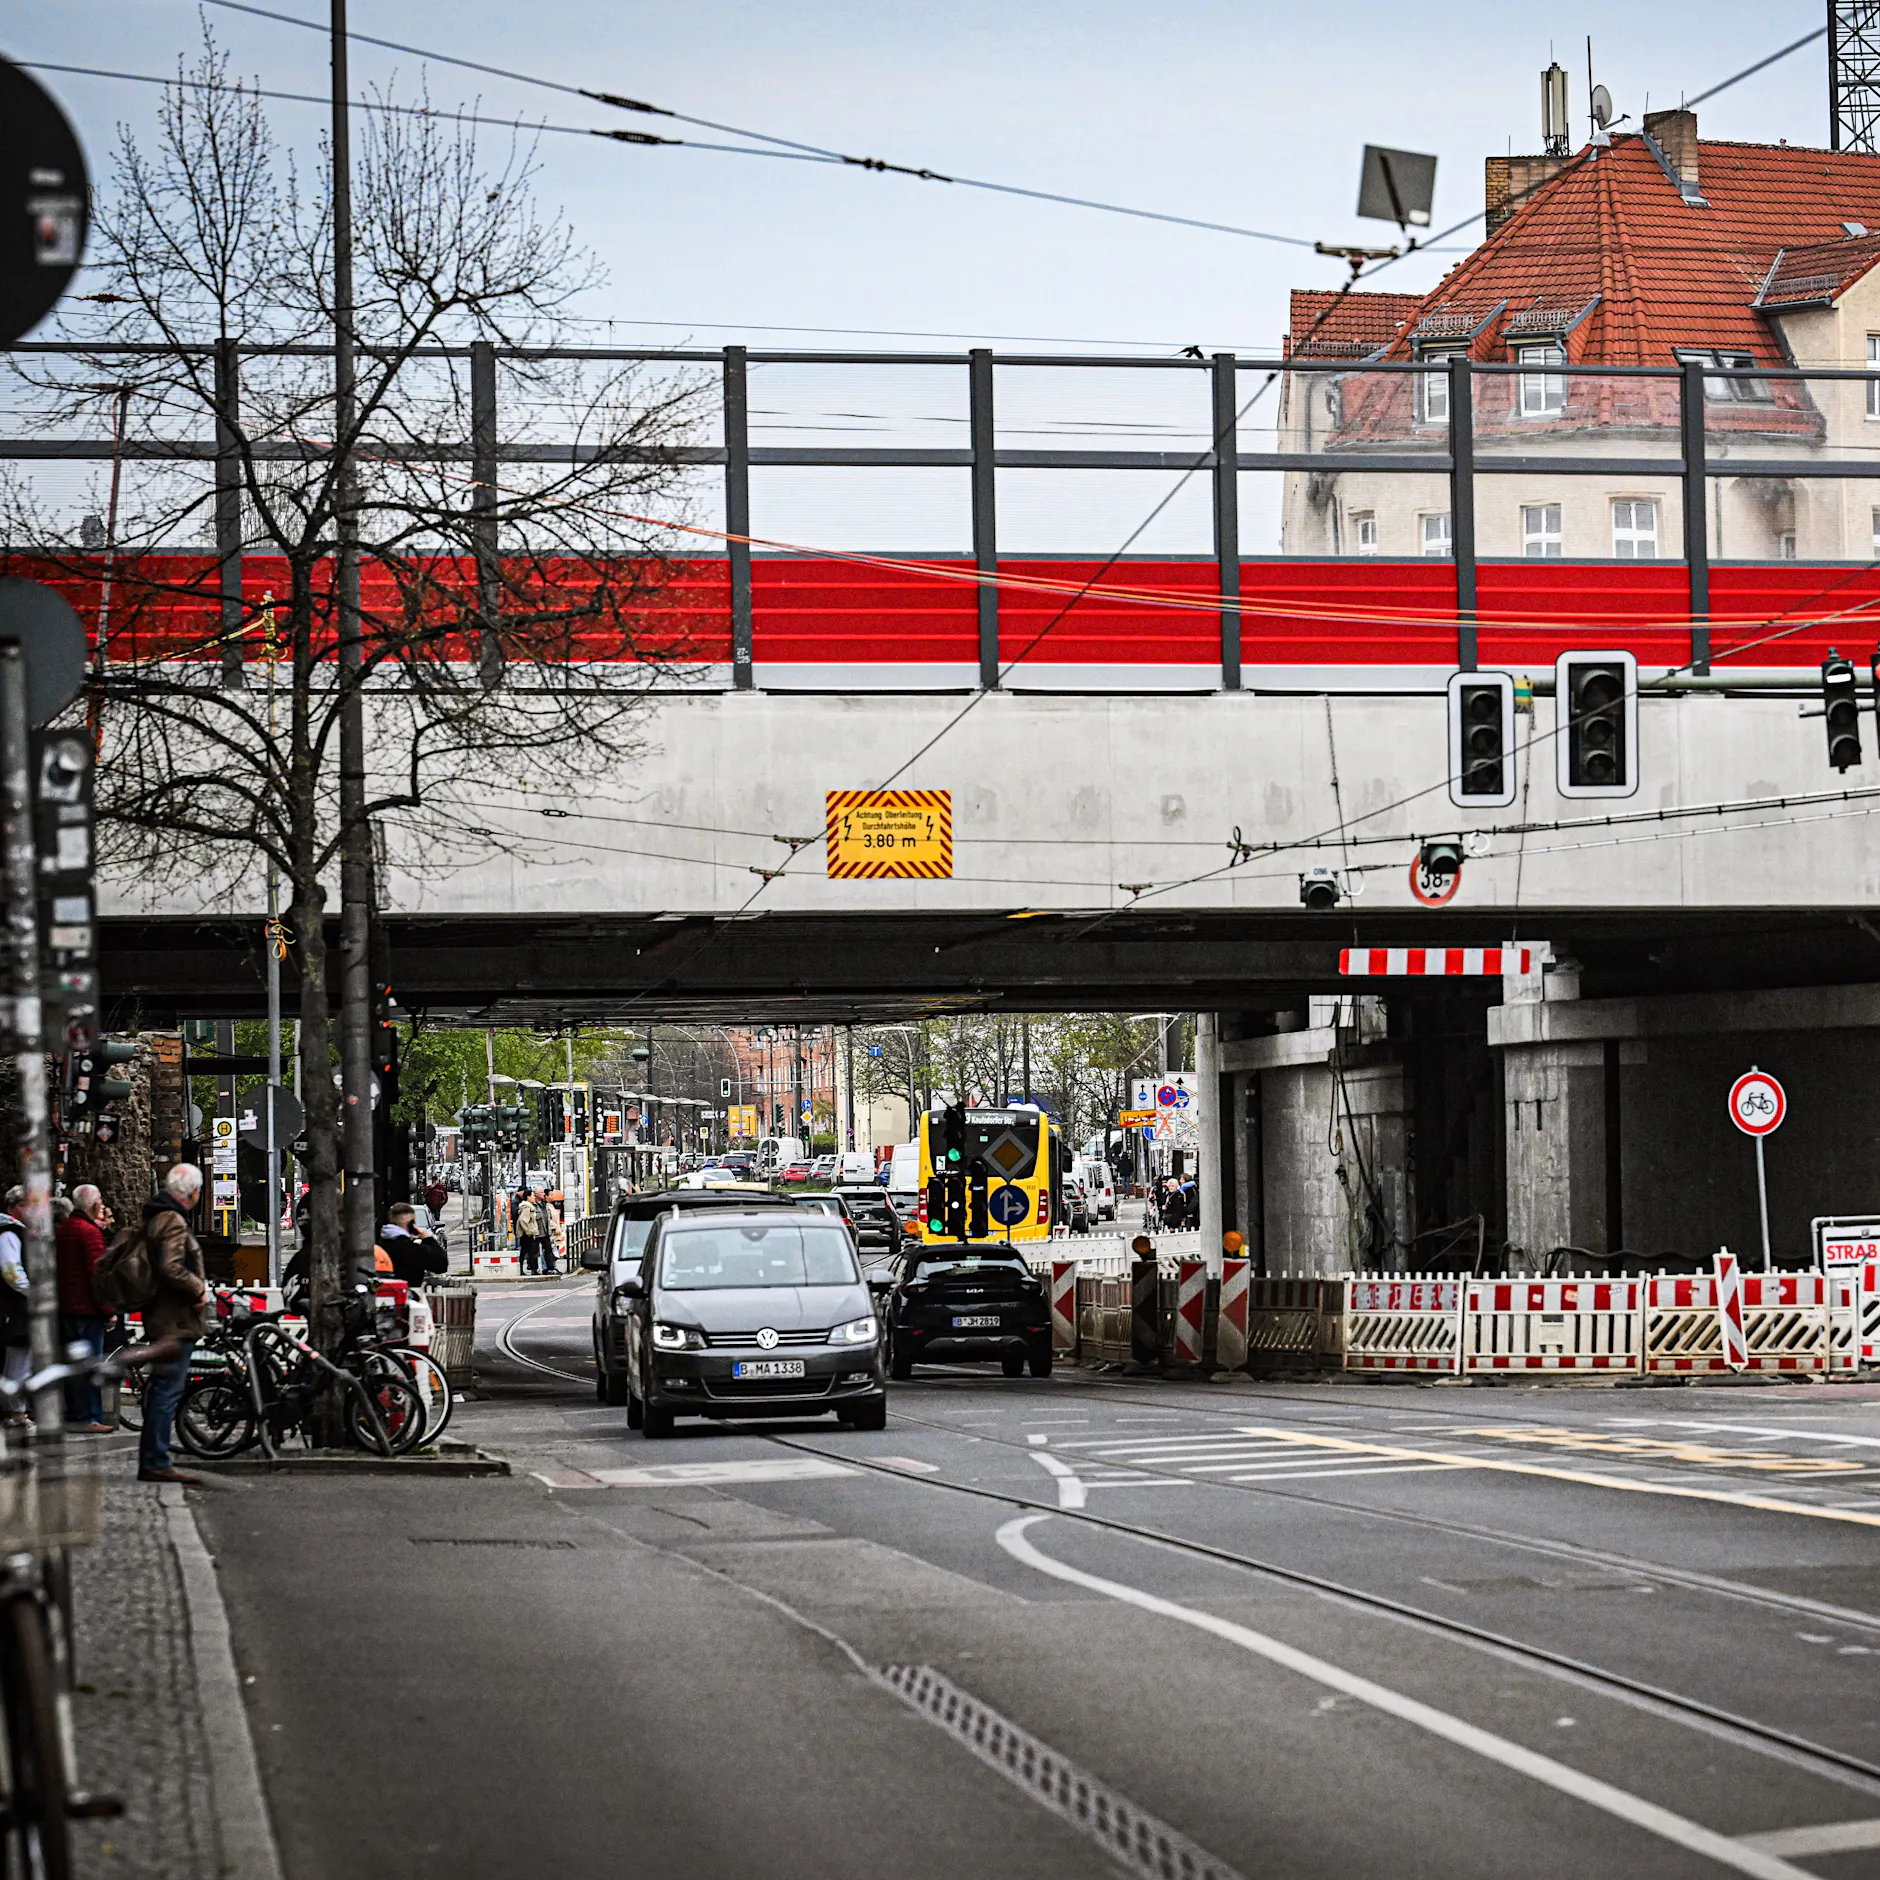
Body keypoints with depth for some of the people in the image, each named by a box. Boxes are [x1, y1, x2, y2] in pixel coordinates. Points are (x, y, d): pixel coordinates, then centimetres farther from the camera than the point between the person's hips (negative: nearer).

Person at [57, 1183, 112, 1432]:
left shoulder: (61, 1230, 14)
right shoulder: (90, 1232, -13)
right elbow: (96, 1272, -18)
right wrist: (108, 1309, -14)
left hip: (65, 1307, 9)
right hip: (87, 1309, -9)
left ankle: (73, 1414, 17)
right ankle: (89, 1418, -9)